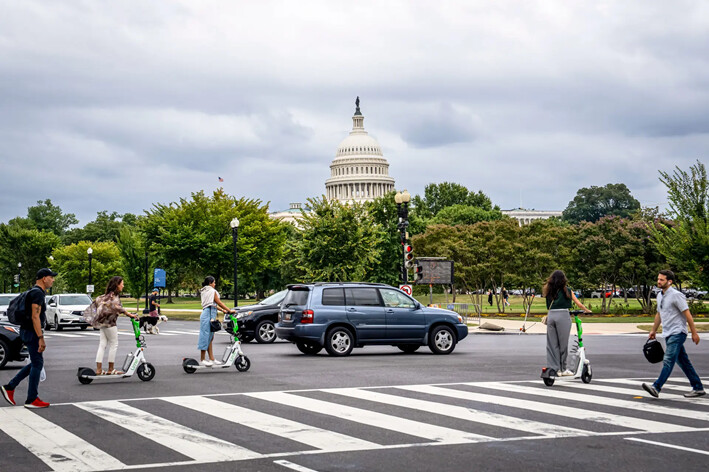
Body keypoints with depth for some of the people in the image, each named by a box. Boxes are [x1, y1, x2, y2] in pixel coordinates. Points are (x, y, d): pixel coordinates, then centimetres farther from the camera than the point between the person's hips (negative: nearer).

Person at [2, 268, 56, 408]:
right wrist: (41, 338, -25)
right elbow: (35, 317, -23)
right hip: (32, 332, -10)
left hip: (27, 331, 10)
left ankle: (9, 387, 15)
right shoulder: (37, 293, -16)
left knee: (36, 363, 15)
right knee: (37, 363, -4)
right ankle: (32, 400, 1)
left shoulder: (33, 292, 16)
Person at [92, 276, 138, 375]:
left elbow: (98, 300, 25)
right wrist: (128, 314, -32)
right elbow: (116, 306, -29)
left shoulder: (107, 295, 14)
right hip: (109, 321, -9)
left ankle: (99, 369, 5)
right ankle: (111, 370, 1)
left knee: (102, 345, 7)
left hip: (103, 322, 9)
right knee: (114, 344, -1)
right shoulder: (114, 295, -14)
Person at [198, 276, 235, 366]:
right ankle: (202, 359, -5)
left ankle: (212, 359, 11)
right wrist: (229, 310, -3)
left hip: (205, 313, 10)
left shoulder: (204, 292, 21)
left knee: (210, 338, 9)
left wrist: (223, 310, 21)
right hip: (208, 314, -10)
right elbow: (219, 303, -7)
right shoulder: (212, 291, -7)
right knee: (206, 337, -7)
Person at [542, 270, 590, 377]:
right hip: (563, 316, -3)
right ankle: (563, 369, 11)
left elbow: (549, 306, 10)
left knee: (552, 344, 7)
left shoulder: (548, 291, 11)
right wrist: (587, 311, 24)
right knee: (563, 344, 5)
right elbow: (579, 304, 9)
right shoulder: (567, 291, 3)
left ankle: (554, 368, 6)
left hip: (551, 316, 3)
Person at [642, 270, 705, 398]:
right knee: (683, 361, 11)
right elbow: (659, 314, 25)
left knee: (668, 360, -14)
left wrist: (694, 333, -12)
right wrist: (654, 330, 28)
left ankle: (656, 387, -22)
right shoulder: (660, 296, 13)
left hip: (677, 333, -9)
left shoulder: (676, 295, -13)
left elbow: (687, 314, -13)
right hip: (668, 334, 9)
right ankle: (698, 388, 17)